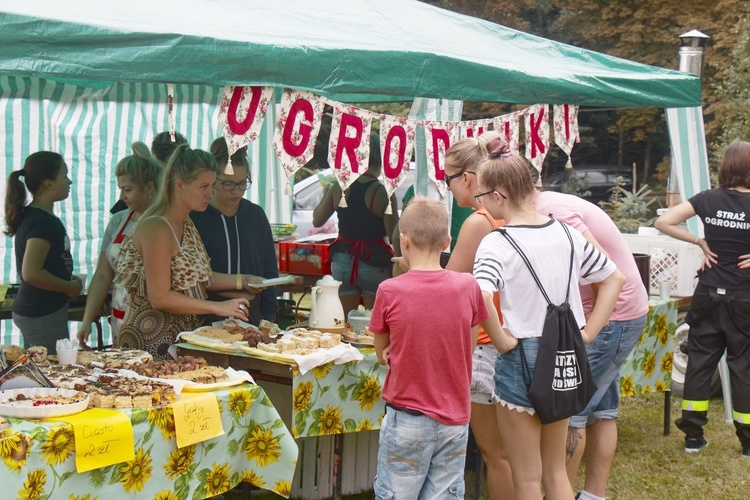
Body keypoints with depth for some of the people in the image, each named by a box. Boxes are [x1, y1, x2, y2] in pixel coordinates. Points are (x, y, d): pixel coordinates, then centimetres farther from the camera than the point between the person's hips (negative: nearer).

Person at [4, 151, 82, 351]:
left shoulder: (31, 215, 10)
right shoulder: (42, 222, -20)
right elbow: (31, 273, -27)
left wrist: (68, 279, 12)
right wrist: (70, 287, -14)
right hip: (42, 317, -10)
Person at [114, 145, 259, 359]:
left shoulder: (186, 225, 13)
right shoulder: (156, 229, -18)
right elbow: (160, 298, -20)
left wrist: (241, 281, 7)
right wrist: (217, 307, -19)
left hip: (183, 337, 9)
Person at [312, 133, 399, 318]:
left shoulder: (338, 188, 0)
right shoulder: (382, 191, -11)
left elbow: (317, 220, 11)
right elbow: (393, 235, -12)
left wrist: (326, 193, 23)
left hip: (343, 262, 4)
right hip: (374, 264, -3)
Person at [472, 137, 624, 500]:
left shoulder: (497, 243, -15)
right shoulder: (565, 233, 3)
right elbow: (614, 279, 12)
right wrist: (587, 334, 11)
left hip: (522, 360, -6)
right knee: (556, 470, 21)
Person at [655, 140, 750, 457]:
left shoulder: (708, 199, -3)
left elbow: (663, 222, -8)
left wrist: (699, 242, -1)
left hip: (708, 296, 2)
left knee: (700, 360, 10)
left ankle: (693, 435, 13)